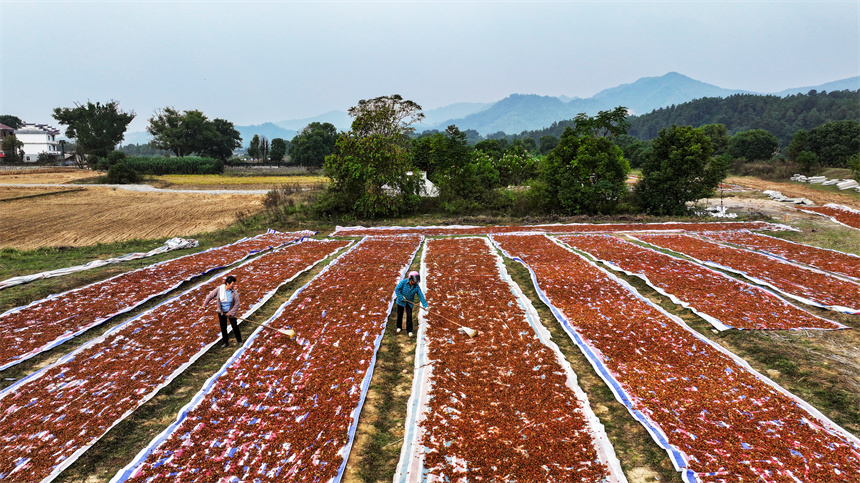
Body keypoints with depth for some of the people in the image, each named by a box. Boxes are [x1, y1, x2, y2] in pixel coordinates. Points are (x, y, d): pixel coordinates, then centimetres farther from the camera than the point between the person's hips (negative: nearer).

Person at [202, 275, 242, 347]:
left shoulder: (234, 292, -19)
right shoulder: (219, 289, -17)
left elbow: (237, 304, -13)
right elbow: (210, 296, -5)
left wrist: (230, 313, -14)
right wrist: (204, 305, -2)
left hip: (231, 312, -1)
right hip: (221, 312, 1)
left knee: (235, 326, 2)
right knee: (223, 327, 11)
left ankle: (239, 340, 22)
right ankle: (225, 342, 28)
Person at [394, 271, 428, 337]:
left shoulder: (416, 286, -12)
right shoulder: (403, 282, -19)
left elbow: (421, 296, -11)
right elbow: (396, 289, -18)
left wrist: (425, 305, -16)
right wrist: (401, 298, -22)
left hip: (409, 303, 1)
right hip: (401, 302, -1)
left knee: (409, 316, -6)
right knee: (400, 315, 11)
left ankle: (409, 330, 6)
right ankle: (399, 327, 34)